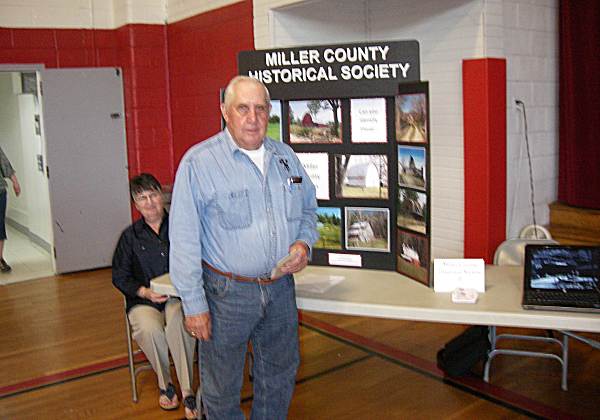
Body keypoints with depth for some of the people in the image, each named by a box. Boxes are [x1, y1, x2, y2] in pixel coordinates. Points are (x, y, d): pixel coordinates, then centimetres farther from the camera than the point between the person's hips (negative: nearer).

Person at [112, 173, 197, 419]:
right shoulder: (130, 236, 10)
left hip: (178, 297, -1)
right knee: (150, 330, -32)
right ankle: (165, 383, -5)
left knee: (178, 321, -36)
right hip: (143, 301, 1)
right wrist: (144, 291, -7)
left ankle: (187, 391, -26)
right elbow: (119, 276, 10)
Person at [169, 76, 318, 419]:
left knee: (280, 376, 21)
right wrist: (194, 304, -13)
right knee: (222, 388, 11)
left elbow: (309, 209, 18)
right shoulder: (199, 162, -12)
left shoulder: (285, 156, 5)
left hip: (281, 288, 5)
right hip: (226, 292, -5)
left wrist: (305, 243, -3)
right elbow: (184, 241, -12)